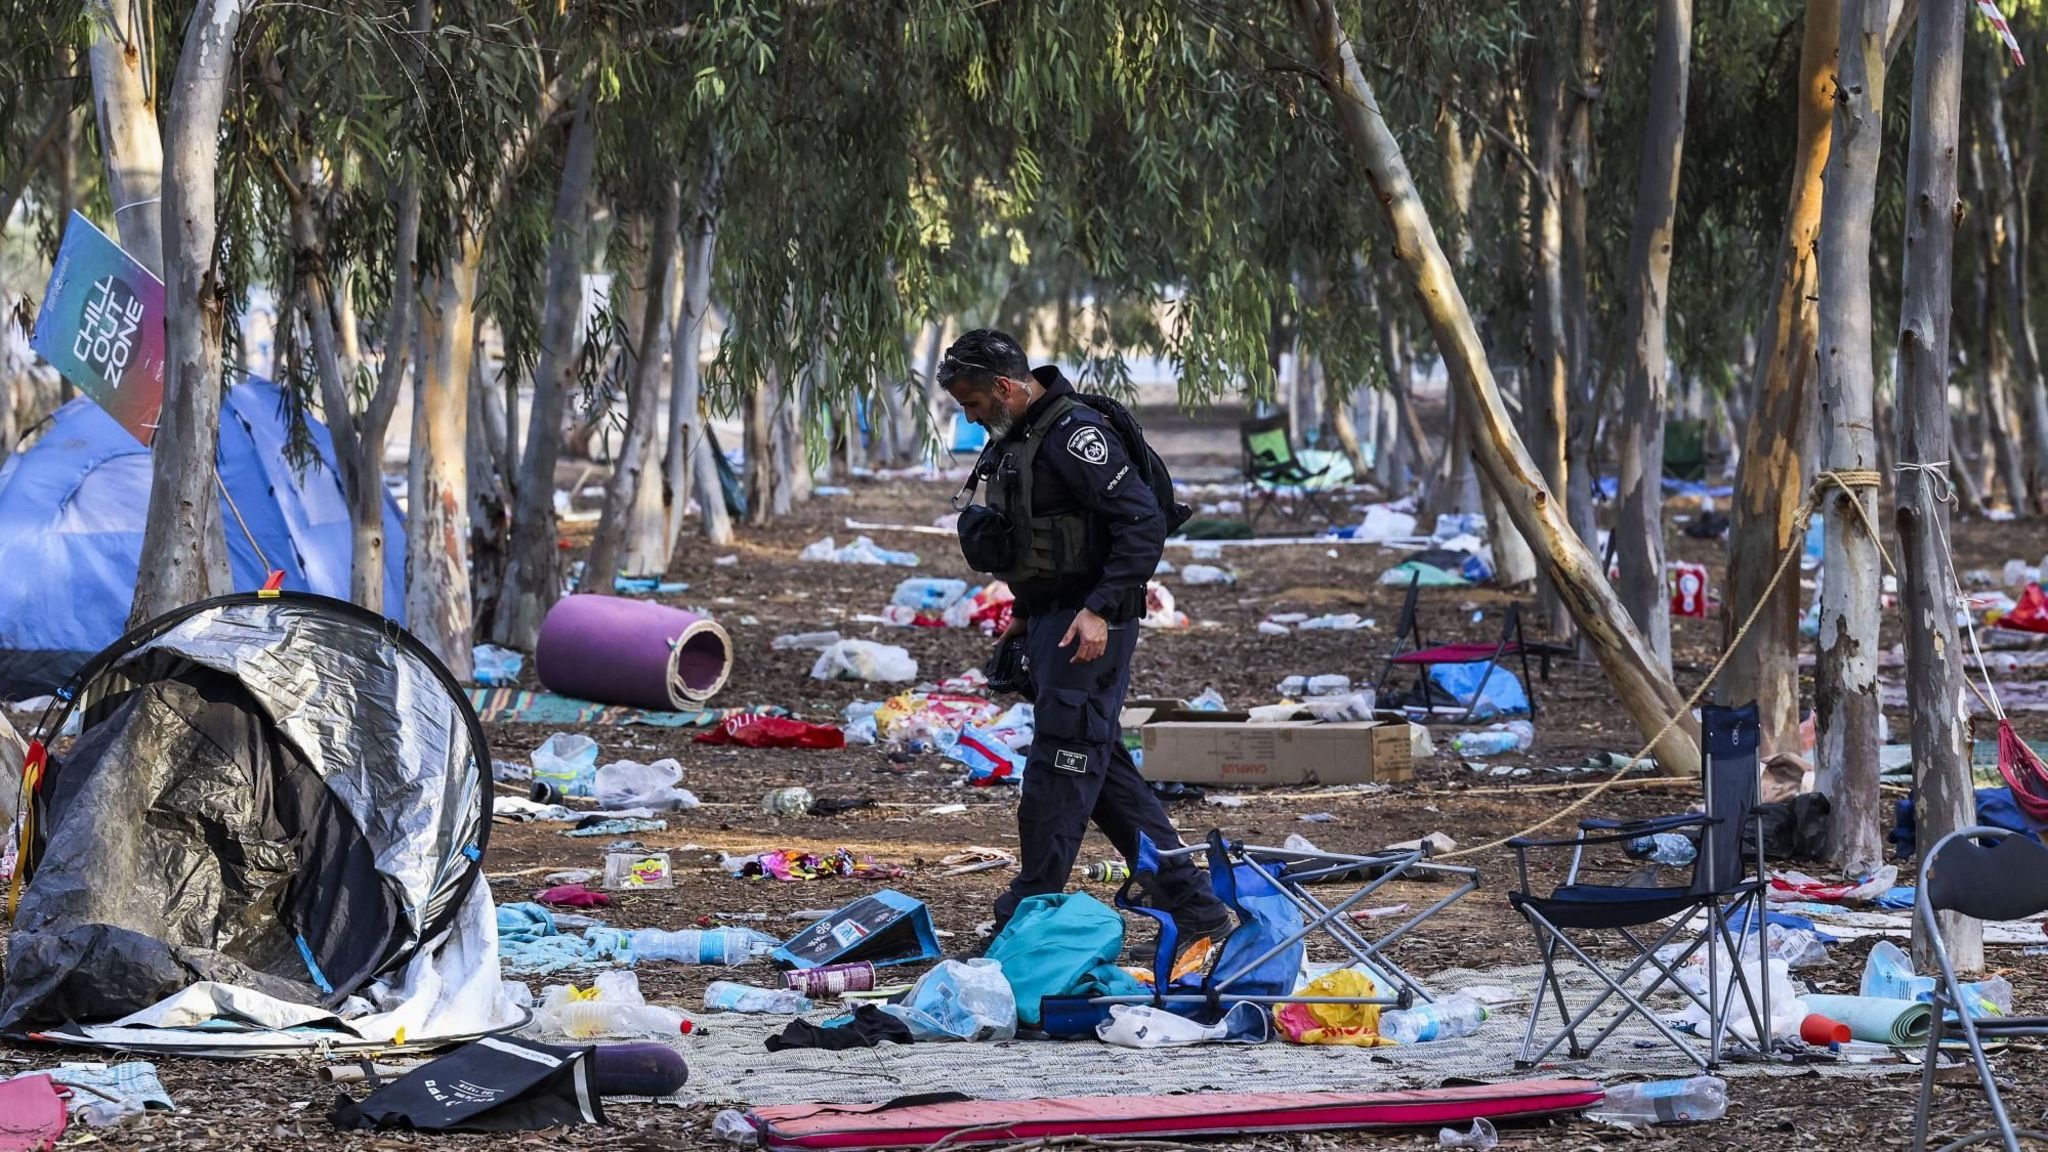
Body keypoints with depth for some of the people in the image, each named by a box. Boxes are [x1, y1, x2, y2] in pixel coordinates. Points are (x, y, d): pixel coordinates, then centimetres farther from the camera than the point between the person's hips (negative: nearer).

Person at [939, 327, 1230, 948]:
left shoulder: (1075, 434, -17)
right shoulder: (1014, 438, 14)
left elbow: (1144, 523, -23)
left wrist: (1100, 610, -25)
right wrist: (1024, 615, 21)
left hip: (1089, 624, -11)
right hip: (1052, 618, 11)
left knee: (1062, 764, -7)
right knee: (1104, 769, 10)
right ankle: (1195, 909, 12)